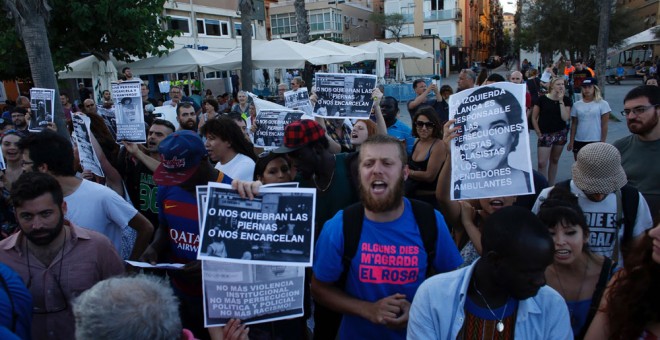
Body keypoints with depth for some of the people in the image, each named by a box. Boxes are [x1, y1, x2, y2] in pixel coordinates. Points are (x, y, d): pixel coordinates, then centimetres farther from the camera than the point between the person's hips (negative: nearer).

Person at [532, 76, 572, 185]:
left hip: (560, 134, 3)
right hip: (545, 134, -3)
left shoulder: (566, 100, 2)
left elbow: (565, 118, -11)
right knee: (542, 163, -8)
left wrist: (561, 101, -12)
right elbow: (534, 117, -1)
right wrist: (538, 133, -6)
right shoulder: (542, 99, -5)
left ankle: (551, 186, 23)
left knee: (554, 160, 12)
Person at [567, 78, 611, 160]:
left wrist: (603, 142, -7)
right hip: (579, 142, 3)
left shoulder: (603, 104, -2)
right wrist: (571, 141, 3)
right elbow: (574, 125, 8)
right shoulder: (576, 105, 5)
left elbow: (604, 125, -3)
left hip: (595, 142, -3)